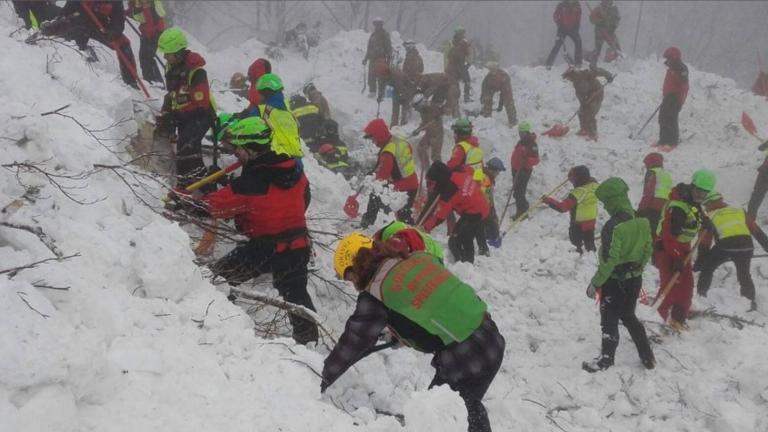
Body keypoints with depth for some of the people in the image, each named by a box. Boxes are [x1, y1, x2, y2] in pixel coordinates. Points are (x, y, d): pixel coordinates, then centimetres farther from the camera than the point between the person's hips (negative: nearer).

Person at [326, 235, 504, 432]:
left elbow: (353, 341, -1)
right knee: (469, 405, 28)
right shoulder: (419, 259, 9)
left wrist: (324, 379, 12)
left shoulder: (376, 295, -9)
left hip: (463, 360, -7)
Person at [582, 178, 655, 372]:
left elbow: (609, 259, -24)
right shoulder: (643, 222, -3)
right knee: (629, 316, 23)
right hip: (635, 279, 7)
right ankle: (647, 357, 26)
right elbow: (648, 250, 7)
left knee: (609, 320, 10)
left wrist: (595, 283, -14)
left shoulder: (614, 226, -25)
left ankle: (606, 360, 22)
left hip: (615, 281, -7)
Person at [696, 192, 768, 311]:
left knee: (707, 269, 19)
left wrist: (700, 261, 20)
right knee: (744, 275, 23)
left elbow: (705, 243, 16)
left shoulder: (710, 217, 20)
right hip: (746, 245, 3)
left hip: (725, 245, -3)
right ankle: (751, 302, 16)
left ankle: (700, 296, 12)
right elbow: (757, 231, 23)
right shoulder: (740, 212, 28)